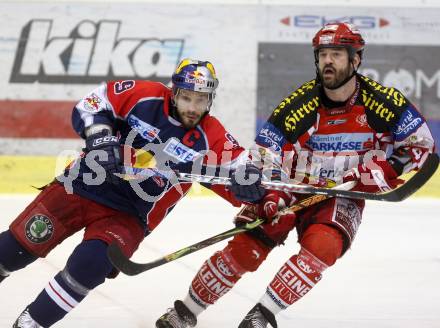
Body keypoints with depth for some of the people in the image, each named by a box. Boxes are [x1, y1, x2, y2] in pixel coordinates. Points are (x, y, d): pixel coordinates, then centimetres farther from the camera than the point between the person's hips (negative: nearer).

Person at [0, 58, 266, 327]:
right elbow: (91, 103, -2)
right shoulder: (146, 96, -7)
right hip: (82, 185, 1)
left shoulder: (211, 138, -6)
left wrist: (247, 177, -30)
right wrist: (100, 137, -19)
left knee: (90, 264, -25)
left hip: (129, 216, 0)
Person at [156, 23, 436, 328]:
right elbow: (265, 152, -12)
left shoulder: (383, 101, -14)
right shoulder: (301, 103, -15)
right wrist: (270, 193, -27)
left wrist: (382, 170, -17)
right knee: (245, 249, -11)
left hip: (342, 196, 0)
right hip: (290, 189, 0)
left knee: (322, 246, -30)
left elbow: (420, 144, -4)